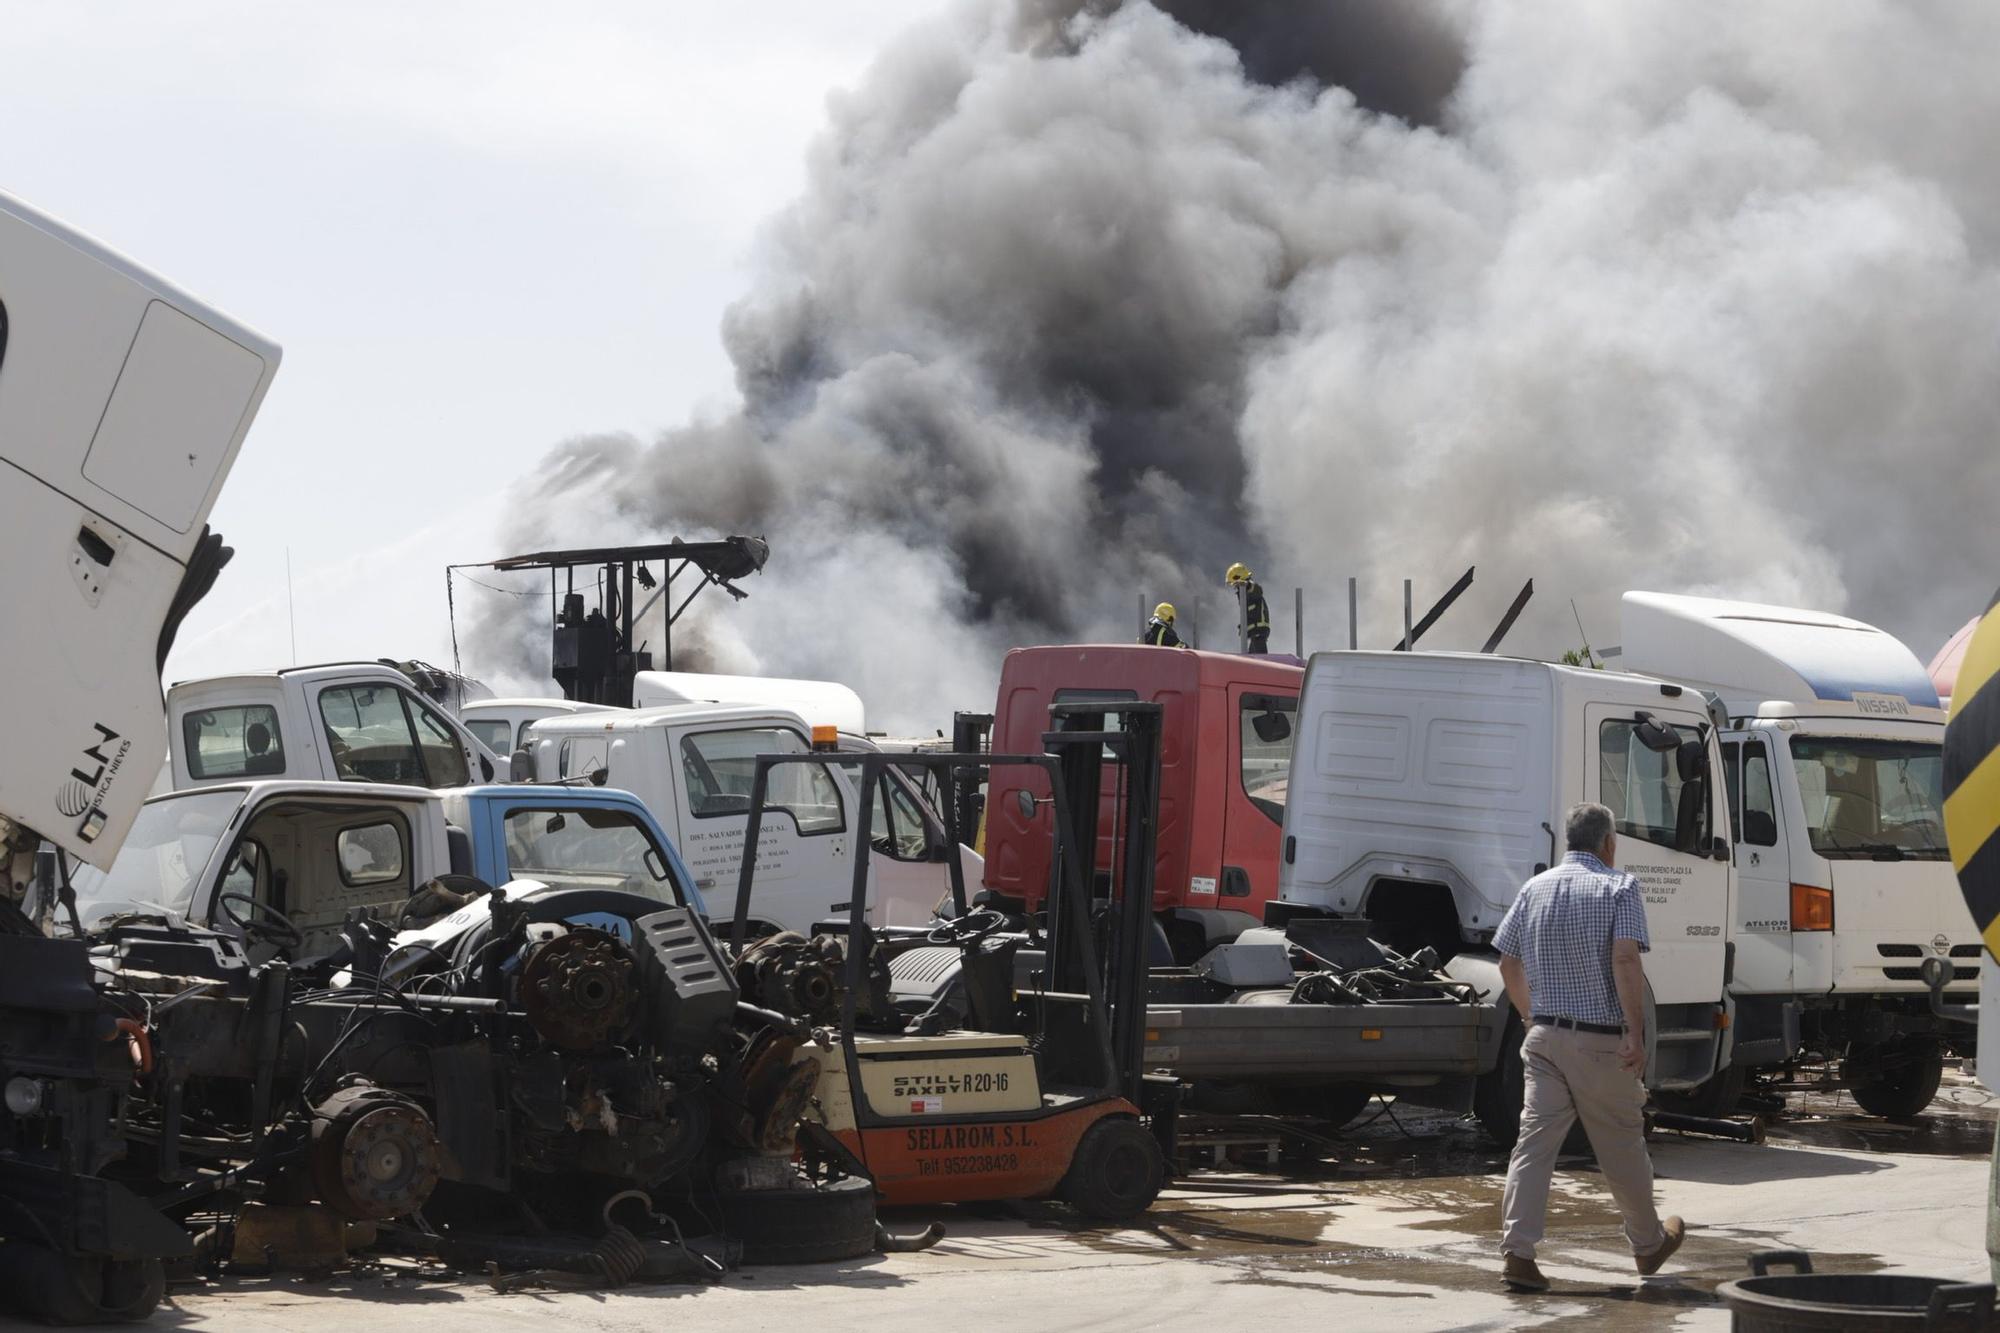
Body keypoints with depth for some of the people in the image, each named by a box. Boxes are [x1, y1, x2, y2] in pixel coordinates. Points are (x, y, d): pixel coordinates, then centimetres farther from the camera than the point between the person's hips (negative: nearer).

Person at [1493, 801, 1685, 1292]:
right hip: (1600, 1041, -4)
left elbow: (1508, 964, 13)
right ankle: (1649, 1244, 29)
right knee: (1622, 1146, 12)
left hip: (1544, 1036, 4)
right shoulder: (1619, 888, -6)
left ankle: (1517, 1252, -12)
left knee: (1534, 1142, -1)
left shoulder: (1536, 888, 10)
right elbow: (1625, 960, -18)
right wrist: (1637, 1034, -18)